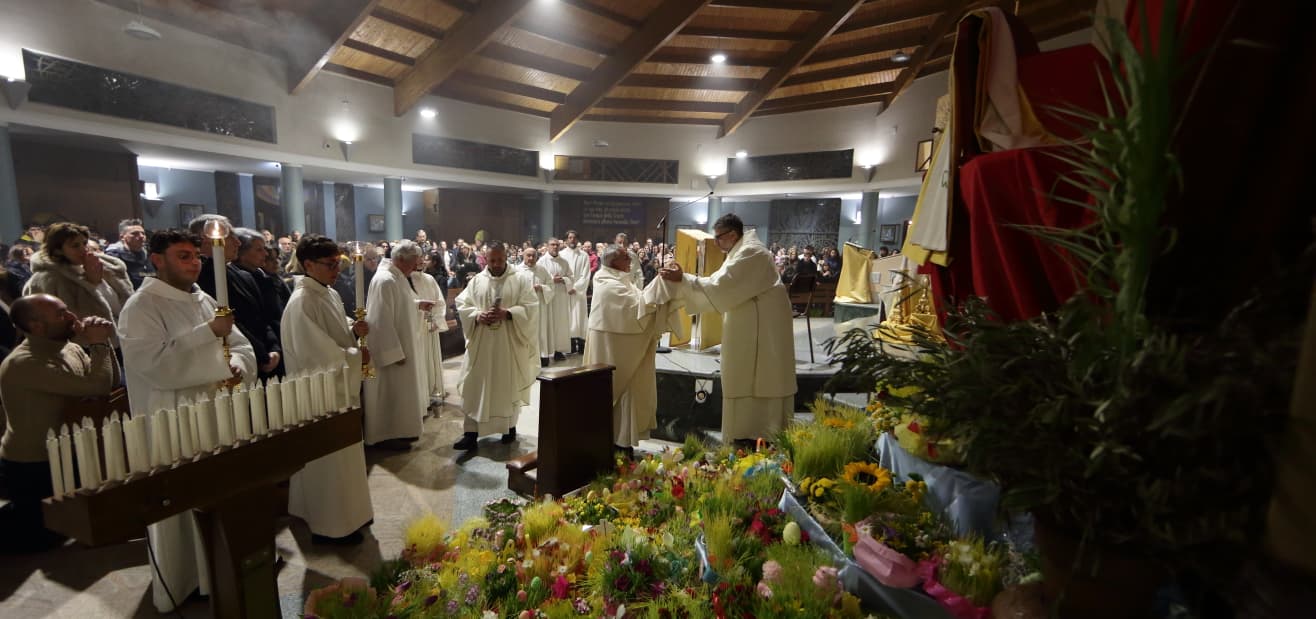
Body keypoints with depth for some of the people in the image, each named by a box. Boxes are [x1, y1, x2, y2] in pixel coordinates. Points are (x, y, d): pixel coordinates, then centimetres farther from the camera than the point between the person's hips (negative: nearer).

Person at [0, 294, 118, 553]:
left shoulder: (71, 348, -1)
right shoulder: (25, 363, -27)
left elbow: (111, 382, -1)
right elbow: (98, 387, -35)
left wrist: (103, 342, -13)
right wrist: (98, 344, -22)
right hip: (32, 469, -8)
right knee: (42, 535, 10)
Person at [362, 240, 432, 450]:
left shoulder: (397, 277, 7)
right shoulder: (385, 281, -24)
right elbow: (383, 321, -26)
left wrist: (418, 304, 9)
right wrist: (395, 353, -24)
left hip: (402, 344, 11)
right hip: (392, 348, -11)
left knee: (400, 390, 20)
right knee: (391, 393, 2)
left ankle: (398, 429, 33)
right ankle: (386, 435, 15)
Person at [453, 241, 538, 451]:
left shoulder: (520, 281, -1)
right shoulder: (476, 281, 7)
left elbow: (531, 307, -8)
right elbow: (462, 305, 4)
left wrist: (507, 313, -21)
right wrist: (477, 316, -15)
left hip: (509, 344, -2)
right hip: (481, 344, 2)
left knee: (509, 386, 9)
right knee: (475, 387, 0)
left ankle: (510, 426, 26)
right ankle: (471, 433, 5)